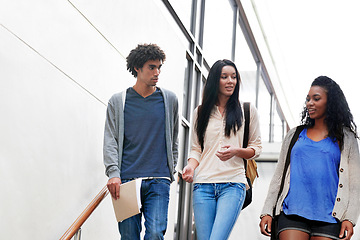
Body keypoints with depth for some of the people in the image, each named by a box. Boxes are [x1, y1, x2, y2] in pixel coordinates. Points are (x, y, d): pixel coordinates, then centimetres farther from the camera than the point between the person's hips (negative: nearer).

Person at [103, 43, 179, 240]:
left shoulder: (169, 100, 11)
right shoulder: (118, 102, 8)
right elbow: (110, 140, 4)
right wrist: (113, 173, -9)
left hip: (159, 181, 0)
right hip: (126, 180, 0)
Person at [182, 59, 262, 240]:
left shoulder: (247, 110, 9)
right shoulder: (201, 112, 14)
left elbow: (256, 148, 12)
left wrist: (237, 151, -9)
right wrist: (191, 166, -4)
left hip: (233, 185, -2)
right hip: (203, 185, 3)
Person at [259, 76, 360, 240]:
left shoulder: (345, 138, 12)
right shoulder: (294, 135, 19)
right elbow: (278, 176, 18)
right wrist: (267, 212, 9)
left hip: (328, 218, -1)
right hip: (293, 214, 1)